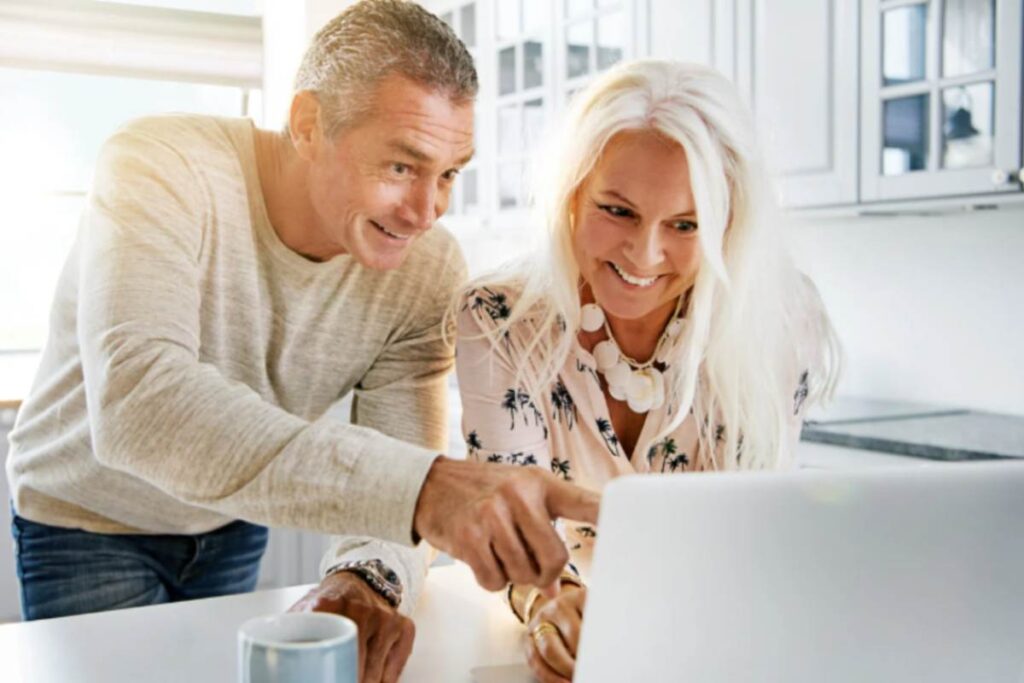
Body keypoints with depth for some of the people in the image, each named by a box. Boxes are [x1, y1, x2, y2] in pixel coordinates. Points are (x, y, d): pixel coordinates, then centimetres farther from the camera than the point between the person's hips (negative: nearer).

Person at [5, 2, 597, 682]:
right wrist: (416, 482, -57)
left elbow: (397, 480, -20)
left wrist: (368, 575, -44)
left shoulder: (429, 270, -19)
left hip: (234, 531, 3)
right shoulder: (162, 169, -30)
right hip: (88, 520, -3)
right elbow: (136, 402, -47)